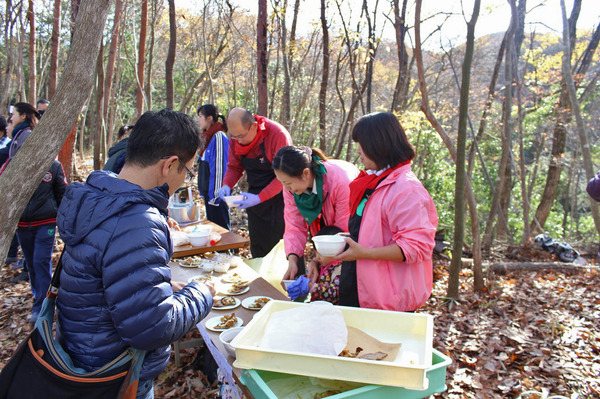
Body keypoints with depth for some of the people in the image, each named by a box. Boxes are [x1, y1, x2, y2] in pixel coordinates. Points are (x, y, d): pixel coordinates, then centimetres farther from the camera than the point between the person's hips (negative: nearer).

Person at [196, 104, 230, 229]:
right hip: (208, 192, 10)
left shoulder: (219, 137, -16)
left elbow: (219, 168, -19)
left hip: (216, 194, -10)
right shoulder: (208, 137, 12)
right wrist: (202, 189, 18)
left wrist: (215, 195, -19)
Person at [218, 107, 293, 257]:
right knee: (257, 249, 10)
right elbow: (234, 167, 9)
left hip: (278, 197, -5)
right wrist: (226, 184, -12)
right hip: (255, 199, 5)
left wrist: (260, 198, -28)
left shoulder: (278, 135, -22)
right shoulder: (236, 137, -4)